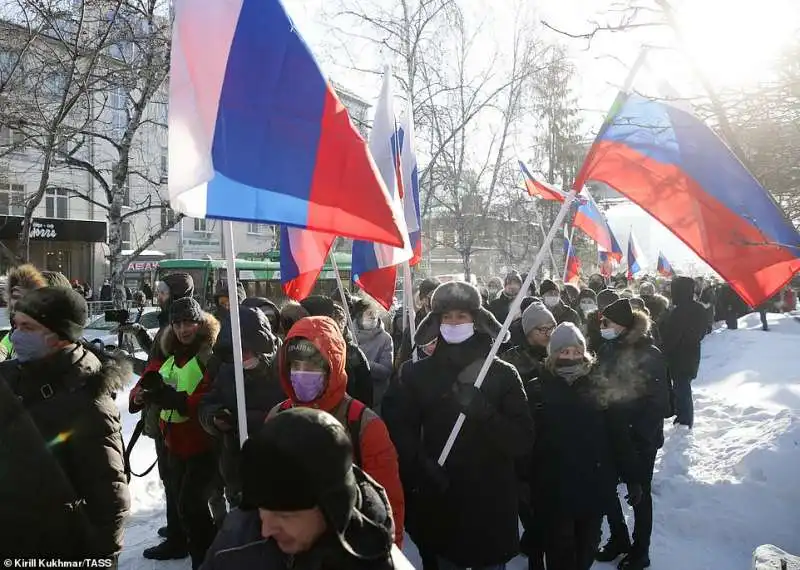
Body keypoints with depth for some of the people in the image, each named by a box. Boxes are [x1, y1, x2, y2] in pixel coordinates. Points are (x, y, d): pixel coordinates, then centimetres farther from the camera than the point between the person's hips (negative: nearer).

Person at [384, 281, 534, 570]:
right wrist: (420, 466, -18)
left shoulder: (503, 374, -3)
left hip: (491, 505, -1)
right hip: (439, 504, 1)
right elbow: (398, 429, -3)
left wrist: (483, 411, -24)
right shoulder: (417, 373, 0)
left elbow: (522, 440, -10)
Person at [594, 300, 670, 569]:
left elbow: (659, 401, -13)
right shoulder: (607, 350, 0)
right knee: (605, 488, 13)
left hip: (640, 438, -5)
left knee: (640, 493, 11)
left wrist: (641, 431, -18)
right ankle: (618, 538, 36)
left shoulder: (649, 354, -15)